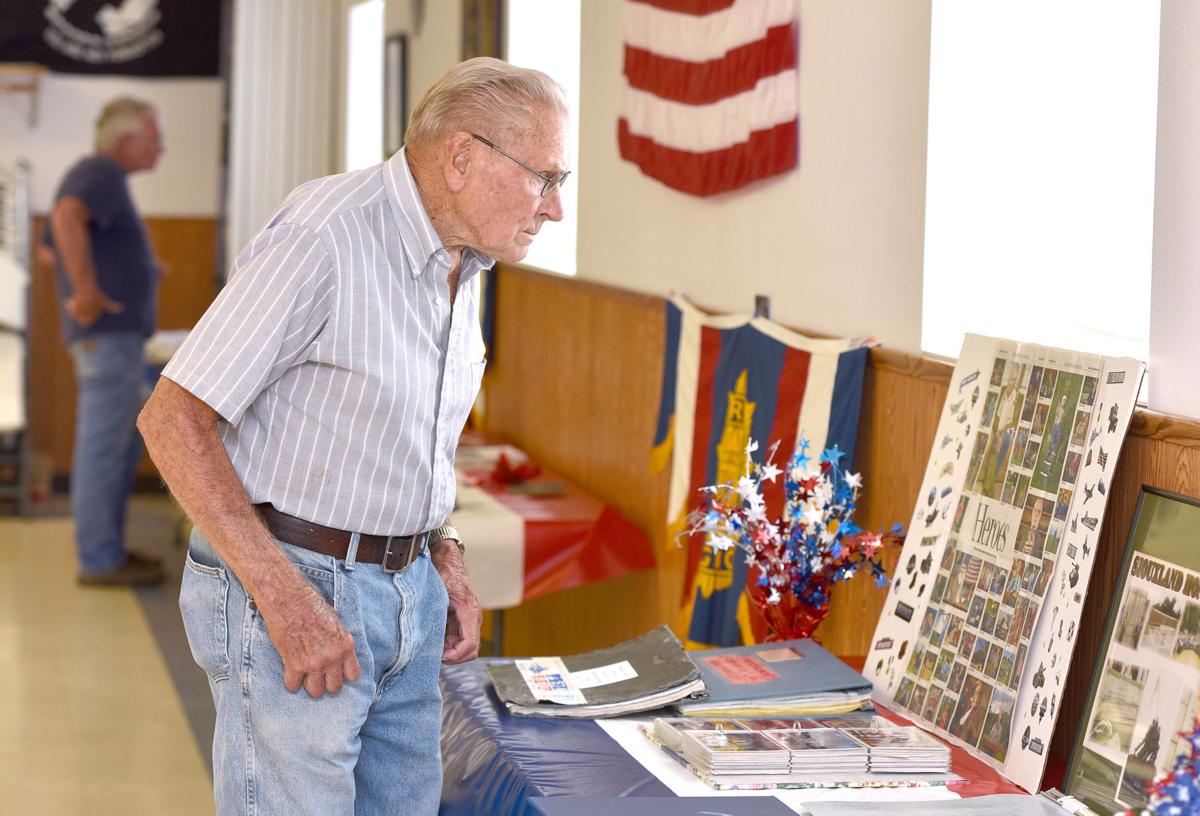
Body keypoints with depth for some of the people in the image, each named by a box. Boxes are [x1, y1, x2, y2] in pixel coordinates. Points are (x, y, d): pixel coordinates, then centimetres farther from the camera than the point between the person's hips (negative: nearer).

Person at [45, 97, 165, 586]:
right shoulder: (103, 173, -12)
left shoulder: (101, 175, 20)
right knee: (103, 446, -6)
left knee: (126, 443, 16)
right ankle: (100, 561, -2)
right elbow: (67, 219, -32)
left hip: (120, 333, 11)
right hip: (110, 331, -11)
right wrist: (88, 293, -28)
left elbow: (54, 245, 31)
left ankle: (107, 546, 23)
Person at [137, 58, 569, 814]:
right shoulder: (325, 236, -19)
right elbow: (173, 418, -20)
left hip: (407, 593, 8)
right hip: (293, 587, -8)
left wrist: (446, 561, 9)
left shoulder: (462, 263, 8)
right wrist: (284, 596, -23)